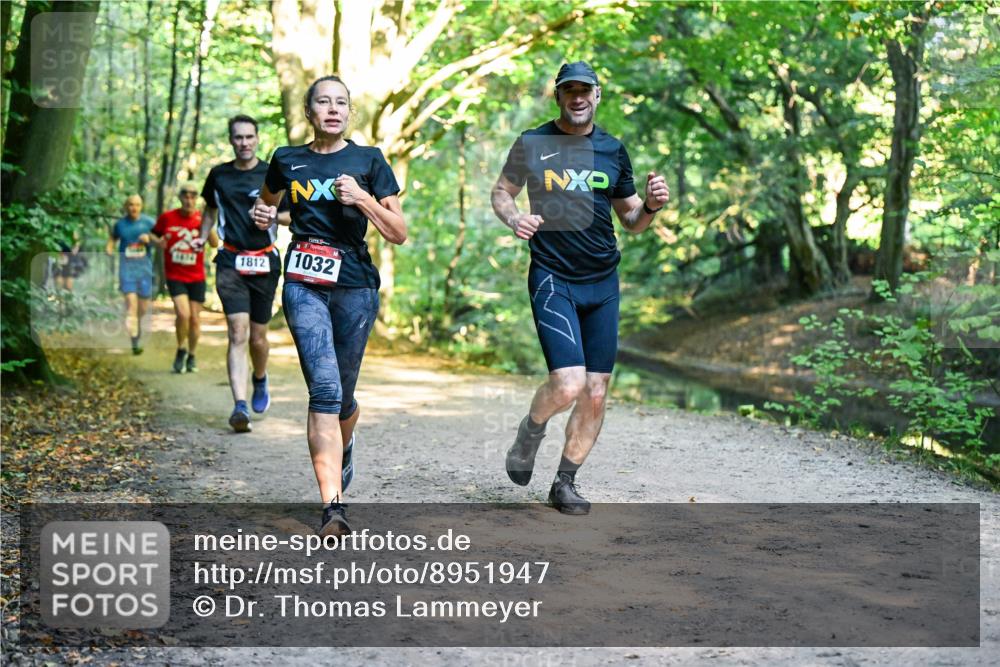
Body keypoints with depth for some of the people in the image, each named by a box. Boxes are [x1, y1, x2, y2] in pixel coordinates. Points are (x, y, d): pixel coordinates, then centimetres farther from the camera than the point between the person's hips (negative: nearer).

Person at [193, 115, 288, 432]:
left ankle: (260, 380, 40)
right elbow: (210, 208, 25)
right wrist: (202, 237, 11)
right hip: (231, 261, 0)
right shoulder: (218, 174, 8)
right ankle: (240, 406, -20)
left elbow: (294, 215, 7)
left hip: (265, 262, 0)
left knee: (257, 337, 8)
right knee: (238, 334, -14)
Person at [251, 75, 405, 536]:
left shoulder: (368, 161, 5)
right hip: (304, 286, 0)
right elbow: (266, 202, 30)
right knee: (325, 389, -17)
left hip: (354, 288, 1)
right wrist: (262, 216, 7)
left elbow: (399, 234, 1)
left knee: (343, 394, 10)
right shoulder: (287, 161, 9)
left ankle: (343, 448, 46)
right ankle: (333, 506, -21)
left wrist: (362, 198, -13)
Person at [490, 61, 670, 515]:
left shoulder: (613, 151, 9)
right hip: (552, 278, -4)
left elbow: (631, 220, 16)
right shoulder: (532, 144, 1)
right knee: (567, 385, -17)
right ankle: (531, 430, 17)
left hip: (603, 282, 4)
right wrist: (514, 219, -9)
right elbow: (500, 192, 13)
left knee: (595, 393, 3)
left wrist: (652, 206, -6)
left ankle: (565, 483, 21)